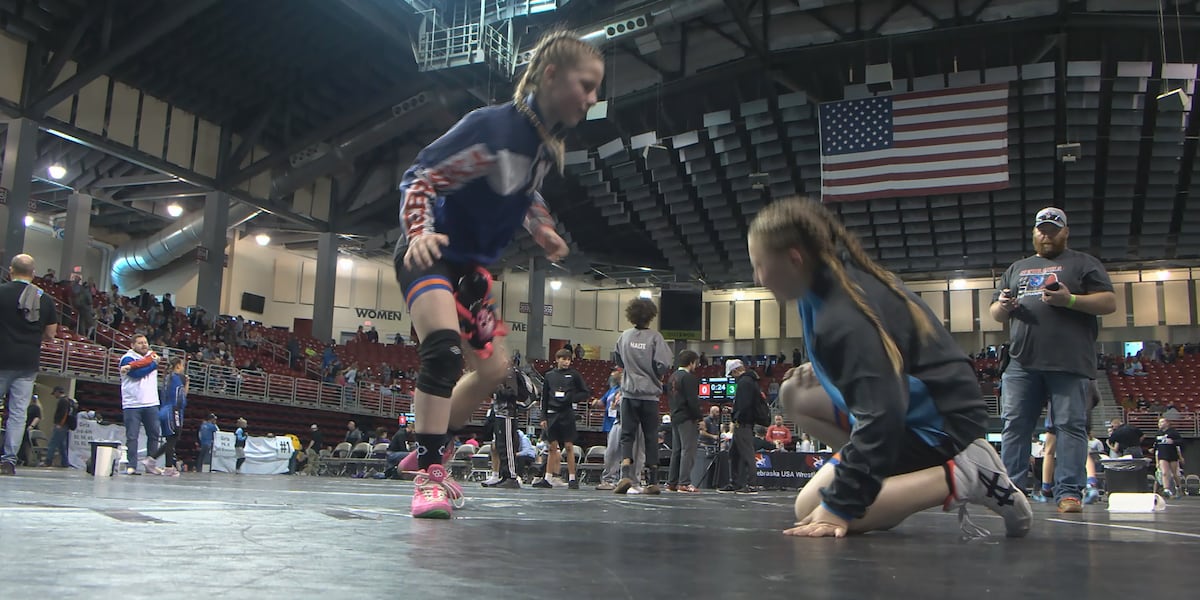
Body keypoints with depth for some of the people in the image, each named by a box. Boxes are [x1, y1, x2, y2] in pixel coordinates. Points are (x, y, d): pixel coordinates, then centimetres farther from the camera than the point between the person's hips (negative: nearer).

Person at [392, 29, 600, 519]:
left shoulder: (548, 144, 0)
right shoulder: (493, 127, -24)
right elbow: (420, 178, -24)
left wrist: (541, 229, 8)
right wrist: (420, 232, -40)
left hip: (471, 266, 9)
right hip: (429, 254, -9)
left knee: (493, 368, 13)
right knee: (444, 346, -32)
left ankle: (428, 454, 28)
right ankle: (429, 477, -26)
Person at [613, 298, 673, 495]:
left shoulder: (624, 336, 1)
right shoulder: (654, 337, -9)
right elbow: (661, 367, -12)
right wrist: (657, 377, 8)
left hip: (629, 393, 2)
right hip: (649, 394, -2)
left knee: (627, 435, 4)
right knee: (651, 438, 8)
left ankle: (626, 475, -15)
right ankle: (653, 482, 12)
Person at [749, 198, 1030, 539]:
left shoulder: (842, 318, -27)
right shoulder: (842, 275, 2)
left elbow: (879, 417, -30)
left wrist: (839, 506, -25)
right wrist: (822, 369, 8)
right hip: (917, 403, 10)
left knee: (812, 512, -15)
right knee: (795, 395, 11)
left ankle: (959, 477, -10)